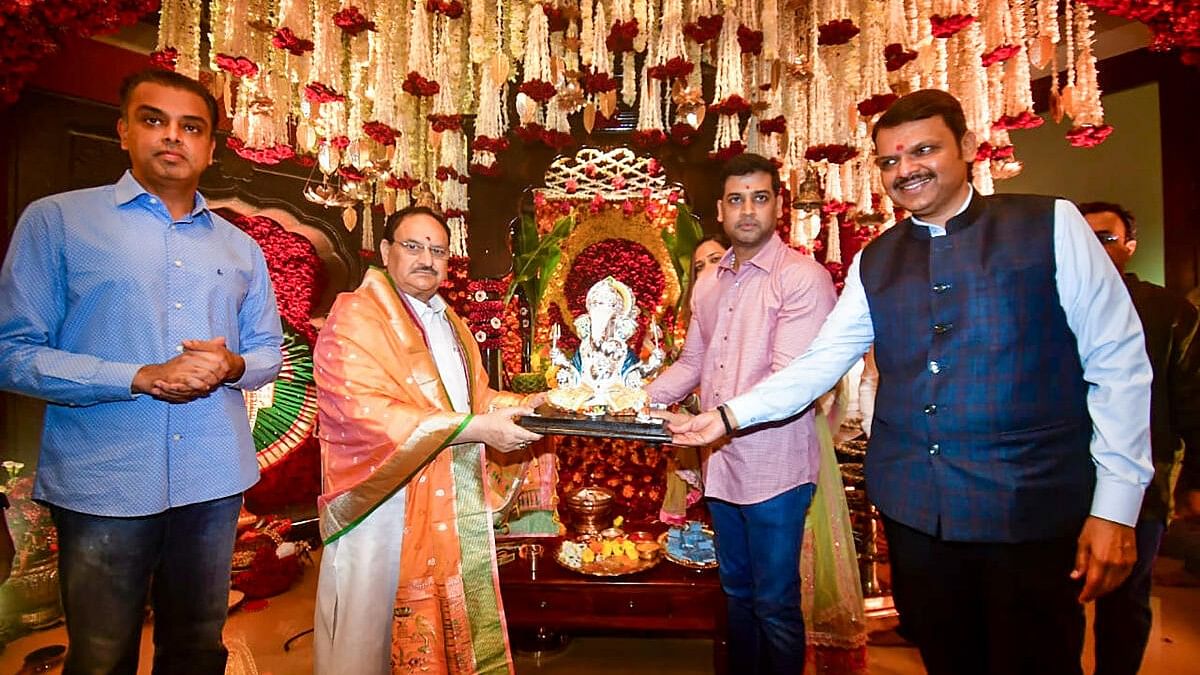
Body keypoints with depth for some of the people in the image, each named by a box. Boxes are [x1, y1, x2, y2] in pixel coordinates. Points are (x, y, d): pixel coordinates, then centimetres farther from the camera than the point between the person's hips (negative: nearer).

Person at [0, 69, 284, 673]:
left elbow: (269, 351, 13)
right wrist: (142, 378, -19)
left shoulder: (240, 247, 11)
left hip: (215, 481, 4)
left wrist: (233, 365, -10)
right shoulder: (55, 220, -1)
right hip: (102, 483, -3)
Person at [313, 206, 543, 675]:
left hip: (453, 504, 7)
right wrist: (473, 428, -23)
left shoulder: (450, 323, 15)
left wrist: (522, 404, -3)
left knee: (452, 623, 15)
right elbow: (367, 412, -22)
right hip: (386, 503, -7)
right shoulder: (355, 318, -11)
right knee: (376, 632, 7)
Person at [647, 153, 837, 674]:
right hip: (721, 464, 7)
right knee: (737, 591, 22)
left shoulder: (803, 278, -13)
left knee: (775, 604, 9)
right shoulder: (708, 283, 9)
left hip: (774, 469, -6)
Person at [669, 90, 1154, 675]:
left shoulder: (1051, 226, -1)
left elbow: (1118, 363, -3)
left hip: (1032, 510, -3)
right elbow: (821, 361, 4)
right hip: (913, 510, 3)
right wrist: (729, 416, -6)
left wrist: (1116, 504, -8)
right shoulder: (873, 263, 7)